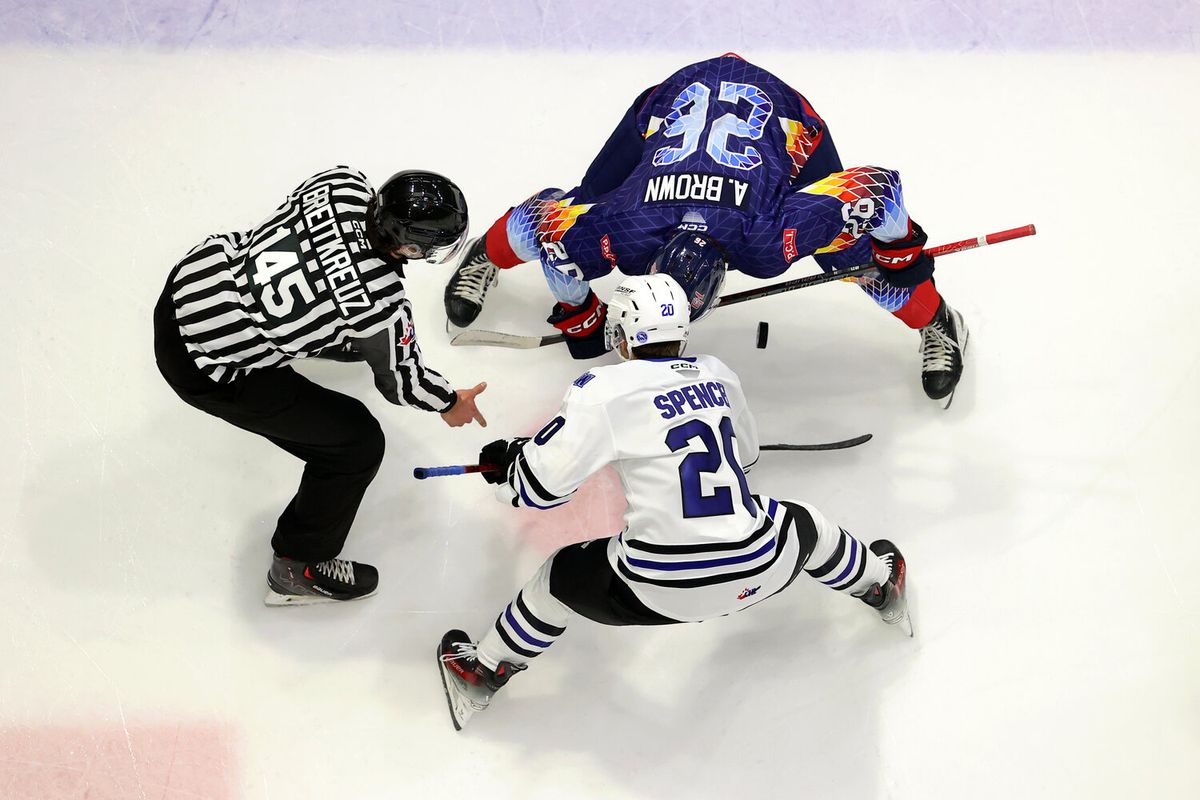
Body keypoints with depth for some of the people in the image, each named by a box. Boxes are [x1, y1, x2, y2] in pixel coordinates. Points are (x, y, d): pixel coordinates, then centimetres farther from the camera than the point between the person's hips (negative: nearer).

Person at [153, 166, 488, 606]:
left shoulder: (344, 183, -12)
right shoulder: (378, 304, -28)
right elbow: (400, 379, -7)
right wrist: (450, 403, 14)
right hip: (204, 367, -8)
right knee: (357, 442, 2)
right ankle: (298, 568, 21)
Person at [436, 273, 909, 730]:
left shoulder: (604, 390, -9)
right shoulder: (716, 375, 9)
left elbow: (541, 485, -9)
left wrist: (503, 464, 13)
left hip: (664, 591, -4)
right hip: (760, 572, 4)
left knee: (562, 577, 22)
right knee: (803, 524, 37)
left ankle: (483, 673, 35)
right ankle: (880, 586, 60)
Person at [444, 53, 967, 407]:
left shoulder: (771, 241, -41)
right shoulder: (619, 234, -37)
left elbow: (879, 188, -32)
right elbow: (542, 223, -16)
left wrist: (902, 250, -12)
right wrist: (578, 317, -4)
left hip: (776, 109, -1)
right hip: (675, 98, 1)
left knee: (860, 250, -7)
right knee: (578, 208, 5)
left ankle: (936, 320, 22)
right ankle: (485, 257, 36)